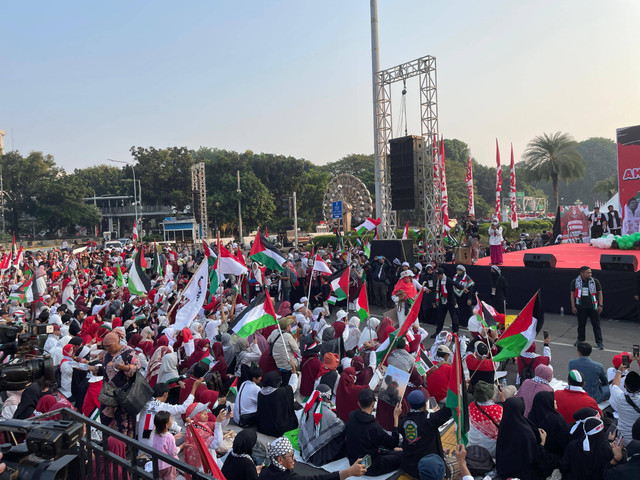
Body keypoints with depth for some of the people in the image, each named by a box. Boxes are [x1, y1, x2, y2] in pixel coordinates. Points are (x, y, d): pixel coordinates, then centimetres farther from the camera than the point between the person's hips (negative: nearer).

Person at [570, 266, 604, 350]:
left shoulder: (595, 281, -1)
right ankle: (580, 340, 27)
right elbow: (572, 294, 4)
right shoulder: (575, 282, 0)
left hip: (593, 307, -1)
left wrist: (600, 305, -2)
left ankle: (599, 342, 6)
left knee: (596, 325, -1)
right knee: (581, 324, 11)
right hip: (581, 307, 1)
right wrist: (573, 306, -1)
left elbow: (599, 293, 5)